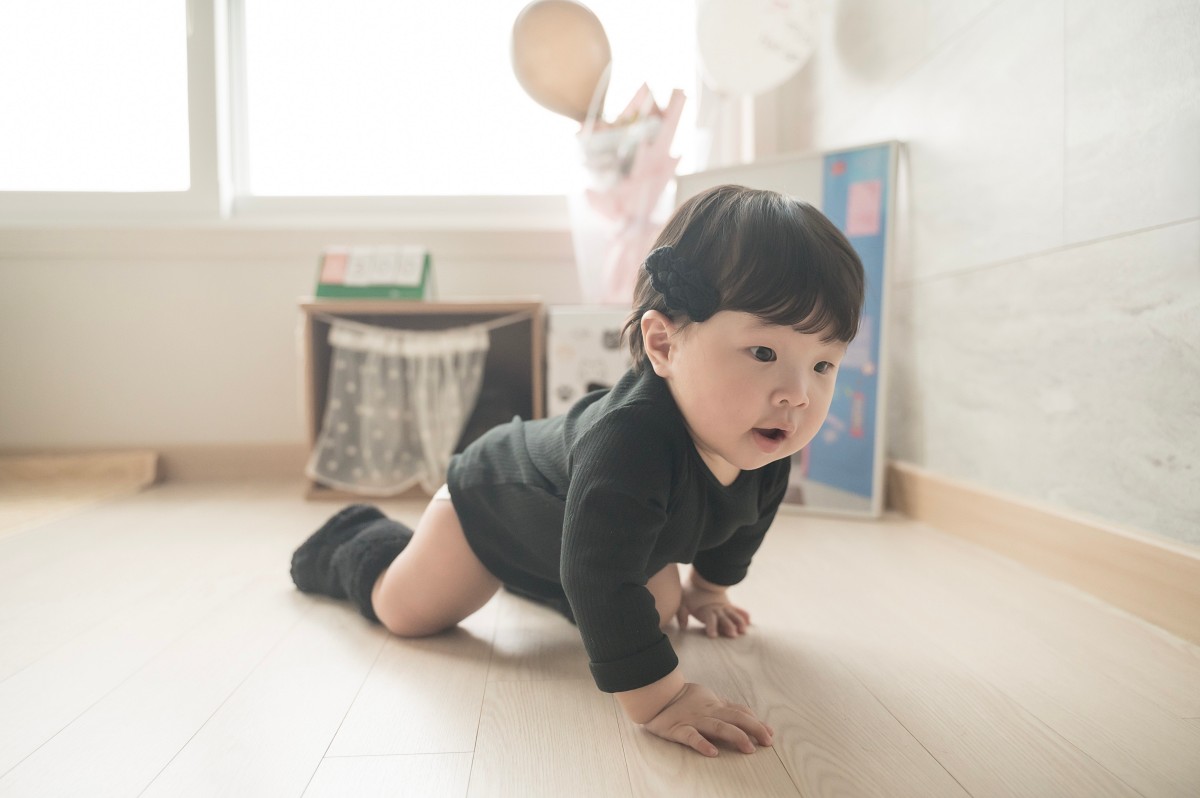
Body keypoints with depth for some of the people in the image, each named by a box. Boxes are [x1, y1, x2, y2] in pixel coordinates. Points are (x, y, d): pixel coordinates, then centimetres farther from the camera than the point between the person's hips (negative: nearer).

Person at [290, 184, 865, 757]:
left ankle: (526, 576, 45)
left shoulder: (764, 446, -23)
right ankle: (353, 541, 41)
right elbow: (601, 579, -49)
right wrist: (655, 699, -46)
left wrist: (705, 587, 13)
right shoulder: (627, 440, -51)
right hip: (492, 499, -6)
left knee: (657, 610, 22)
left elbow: (737, 525, -1)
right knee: (406, 610, 7)